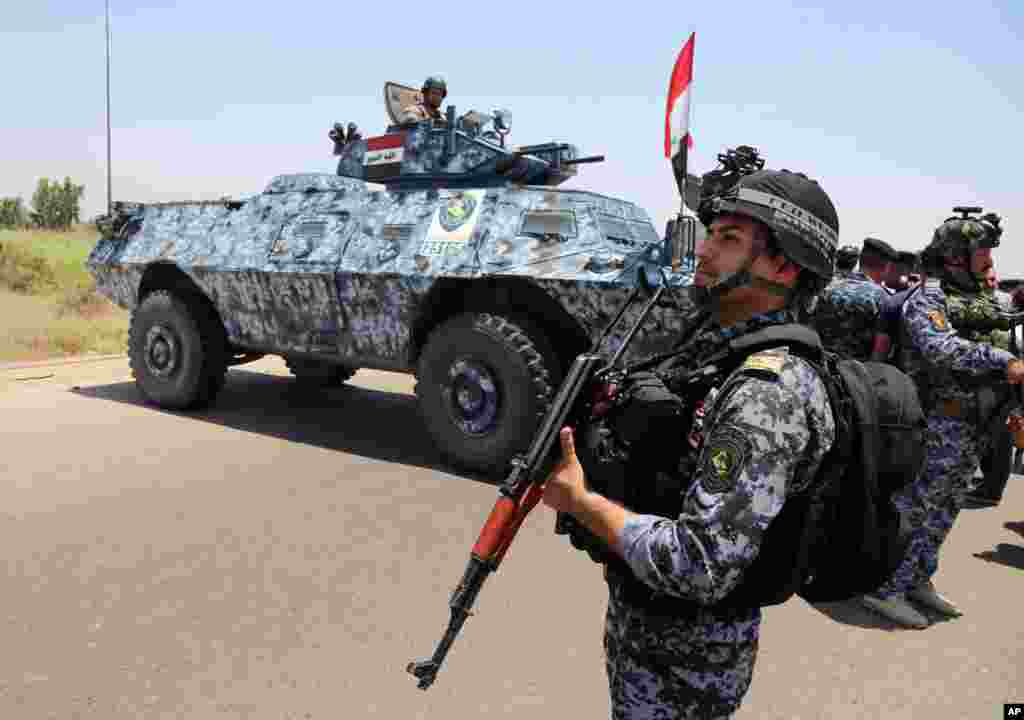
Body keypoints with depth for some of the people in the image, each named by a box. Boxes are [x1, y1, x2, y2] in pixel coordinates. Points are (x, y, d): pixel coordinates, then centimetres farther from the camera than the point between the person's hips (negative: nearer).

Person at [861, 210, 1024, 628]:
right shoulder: (928, 298, -13)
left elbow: (982, 355, 21)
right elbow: (942, 348, -31)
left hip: (970, 432, 10)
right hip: (938, 429, -9)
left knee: (941, 513, 17)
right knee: (910, 511, -2)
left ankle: (917, 582, 30)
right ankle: (884, 589, 9)